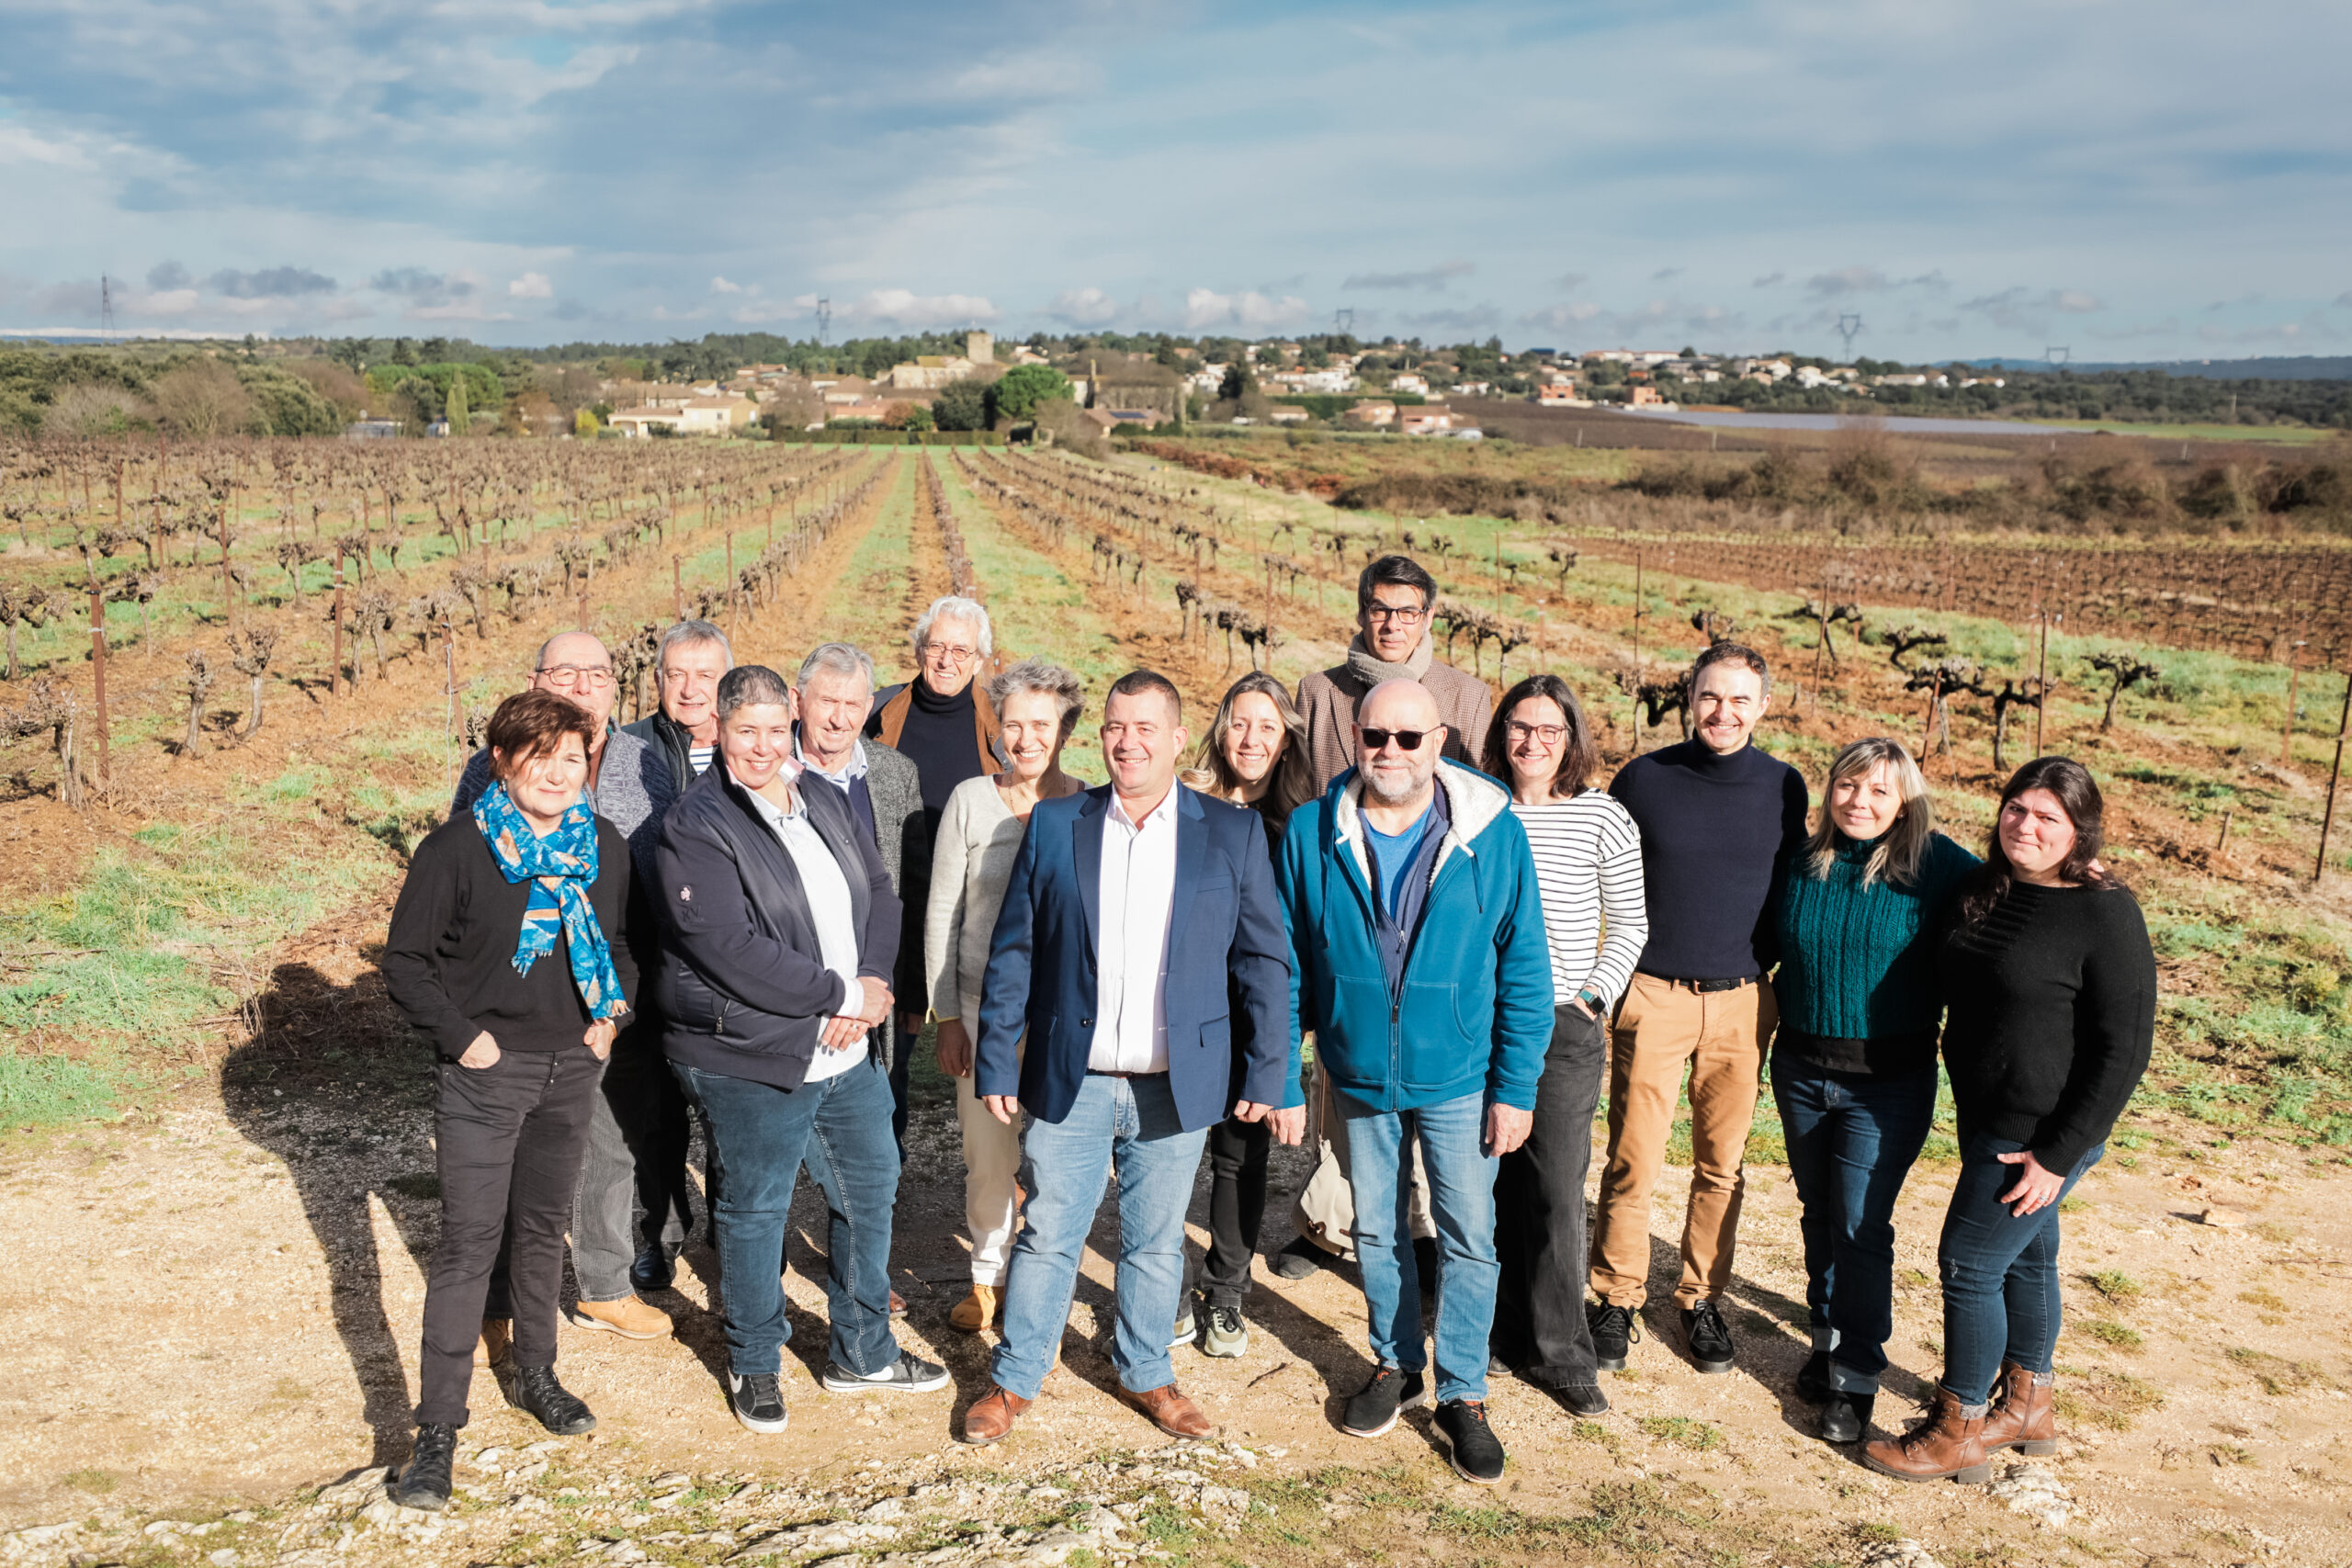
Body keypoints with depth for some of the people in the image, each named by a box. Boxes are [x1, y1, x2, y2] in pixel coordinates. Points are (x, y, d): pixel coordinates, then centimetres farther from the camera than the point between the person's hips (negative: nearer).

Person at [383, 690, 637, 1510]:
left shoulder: (605, 848, 2)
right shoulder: (459, 848, -12)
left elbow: (621, 943, 17)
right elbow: (405, 961, -7)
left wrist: (612, 1013, 3)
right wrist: (462, 1035, -14)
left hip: (571, 1068, 5)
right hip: (484, 1072, -4)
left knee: (543, 1228, 18)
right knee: (469, 1245, -5)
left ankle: (536, 1374, 36)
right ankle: (438, 1429, 3)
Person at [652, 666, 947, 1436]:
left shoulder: (825, 802, 8)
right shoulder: (695, 827, -15)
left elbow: (879, 892, 10)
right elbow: (731, 949, -23)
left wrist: (873, 983, -8)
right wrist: (840, 995, -18)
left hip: (848, 1051, 7)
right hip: (749, 1061, -7)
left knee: (871, 1188, 17)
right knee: (755, 1209, 9)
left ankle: (863, 1352, 35)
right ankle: (754, 1365, 30)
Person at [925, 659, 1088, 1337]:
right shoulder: (970, 801, 0)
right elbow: (941, 912, 3)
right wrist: (946, 1015, 1)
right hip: (983, 1007, 1)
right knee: (987, 1157, 6)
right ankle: (988, 1277, 28)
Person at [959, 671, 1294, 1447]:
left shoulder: (1233, 833, -1)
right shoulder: (1054, 825, 0)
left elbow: (1265, 960, 1)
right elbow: (1012, 951, 3)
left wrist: (1267, 1076, -2)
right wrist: (995, 1062, 0)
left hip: (1176, 1087, 0)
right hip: (1070, 1083, 0)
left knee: (1156, 1243, 14)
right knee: (1047, 1237, 9)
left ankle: (1145, 1374, 35)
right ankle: (1015, 1378, 27)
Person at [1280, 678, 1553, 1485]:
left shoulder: (1493, 833, -12)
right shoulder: (1311, 832, -8)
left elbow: (1525, 970, -7)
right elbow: (1289, 964, 0)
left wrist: (1516, 1088, -9)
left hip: (1458, 1078, -2)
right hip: (1358, 1076, 2)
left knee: (1468, 1238, 6)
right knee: (1376, 1228, 17)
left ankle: (1463, 1394, 23)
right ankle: (1395, 1364, 37)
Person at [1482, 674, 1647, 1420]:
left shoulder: (1603, 818, -2)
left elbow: (1629, 923, 5)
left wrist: (1592, 998, -3)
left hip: (1562, 1025, -2)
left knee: (1557, 1189, -3)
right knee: (1494, 1183, 8)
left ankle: (1560, 1351, 10)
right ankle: (1506, 1331, 23)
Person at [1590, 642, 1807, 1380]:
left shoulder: (1783, 787, 4)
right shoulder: (1643, 779, -2)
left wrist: (1766, 967, 9)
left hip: (1743, 1002, 2)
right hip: (1653, 996, -2)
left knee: (1723, 1165, 9)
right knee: (1633, 1161, -1)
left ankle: (1702, 1298, 25)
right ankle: (1618, 1299, 15)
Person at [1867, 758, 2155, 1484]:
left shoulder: (2105, 915, -19)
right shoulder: (1984, 890, 3)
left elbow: (2123, 1051, -18)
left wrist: (2059, 1155, -18)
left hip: (2044, 1134, -7)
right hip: (1988, 1119, 8)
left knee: (1969, 1264, -1)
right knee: (2022, 1257, 21)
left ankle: (1958, 1434, 15)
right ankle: (2027, 1405, 38)